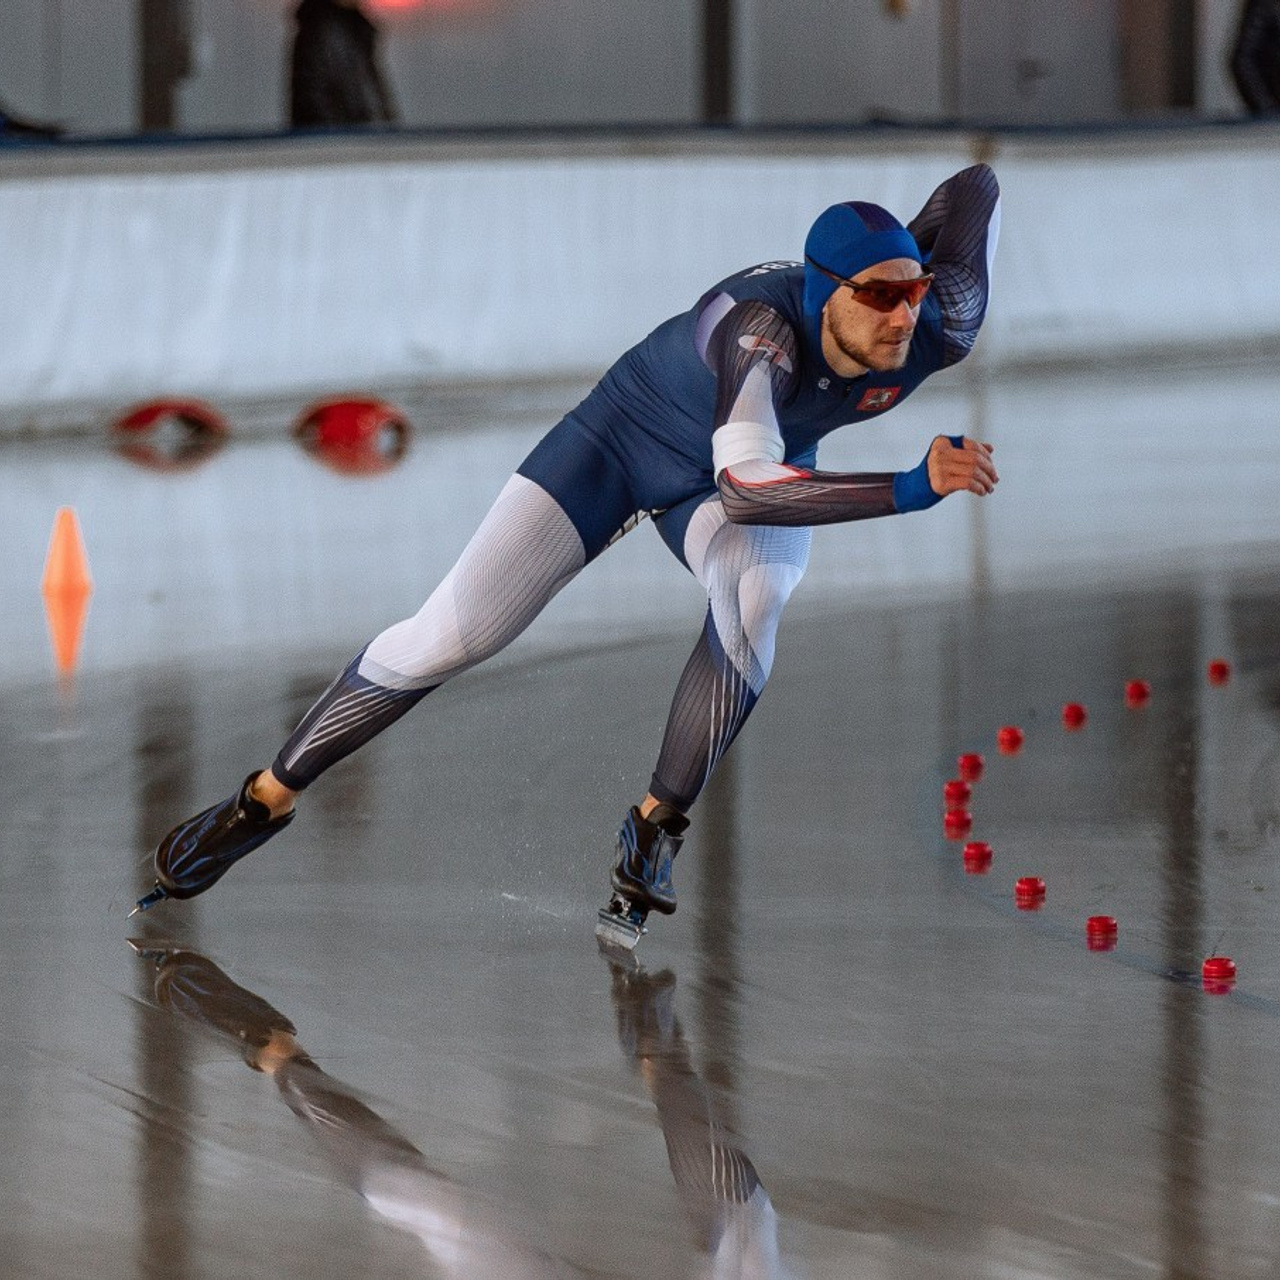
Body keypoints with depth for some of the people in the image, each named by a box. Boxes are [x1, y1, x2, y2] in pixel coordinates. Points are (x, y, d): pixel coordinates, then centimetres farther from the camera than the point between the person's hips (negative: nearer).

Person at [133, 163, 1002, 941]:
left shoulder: (940, 331, -28)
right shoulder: (761, 325, -43)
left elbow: (978, 186, -10)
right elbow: (744, 487, -55)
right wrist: (912, 490, -60)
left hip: (771, 465, 3)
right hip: (622, 442, -3)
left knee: (753, 597, -33)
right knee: (445, 639, -7)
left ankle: (656, 832, -16)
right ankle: (264, 802, 10)